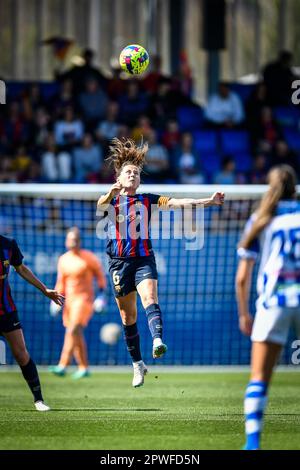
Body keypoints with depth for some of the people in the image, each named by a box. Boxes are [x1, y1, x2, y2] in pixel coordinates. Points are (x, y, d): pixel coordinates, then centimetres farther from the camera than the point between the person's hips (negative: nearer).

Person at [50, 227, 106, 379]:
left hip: (84, 299, -7)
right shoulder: (63, 259, 9)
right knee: (77, 336, 8)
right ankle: (83, 368, 17)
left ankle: (63, 366, -27)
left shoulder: (89, 258, -7)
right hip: (69, 300, 7)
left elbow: (100, 277, 0)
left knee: (73, 330, -19)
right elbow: (61, 282, 16)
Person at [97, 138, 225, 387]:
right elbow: (100, 205, -20)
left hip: (144, 259, 0)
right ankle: (138, 364, 19)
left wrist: (208, 201, -14)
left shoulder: (147, 200, 9)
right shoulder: (110, 201, 4)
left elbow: (176, 202, -1)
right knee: (128, 315, 6)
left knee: (149, 297, -27)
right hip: (120, 261, 0)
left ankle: (157, 341, -49)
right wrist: (112, 193, -44)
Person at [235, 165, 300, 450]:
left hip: (273, 301, -1)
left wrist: (244, 314, 15)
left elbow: (242, 278, 6)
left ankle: (253, 441, -10)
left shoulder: (260, 220, 8)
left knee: (259, 378, 1)